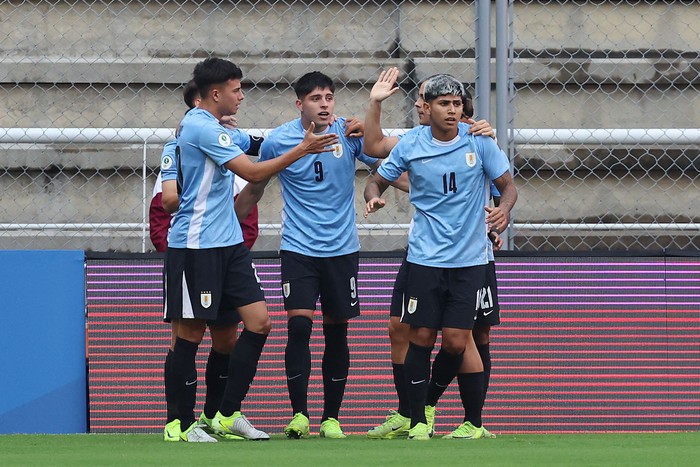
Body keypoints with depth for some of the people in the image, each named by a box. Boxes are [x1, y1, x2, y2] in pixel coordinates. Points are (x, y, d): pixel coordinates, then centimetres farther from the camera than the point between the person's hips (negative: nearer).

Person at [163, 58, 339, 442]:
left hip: (227, 244, 10)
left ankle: (228, 414, 5)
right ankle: (181, 422, 5)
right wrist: (302, 150, -15)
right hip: (195, 248, -10)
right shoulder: (202, 128, -15)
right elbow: (253, 172, -19)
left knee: (258, 321, 0)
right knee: (190, 333, -3)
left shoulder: (200, 125, 16)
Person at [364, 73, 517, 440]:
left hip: (469, 259, 0)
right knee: (421, 337, -3)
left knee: (455, 339, -5)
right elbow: (378, 180, 11)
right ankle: (417, 420, 8)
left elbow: (507, 185, 5)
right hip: (424, 256, 0)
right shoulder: (411, 145, -1)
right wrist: (374, 197, -13)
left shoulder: (479, 142, -2)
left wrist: (504, 210, -17)